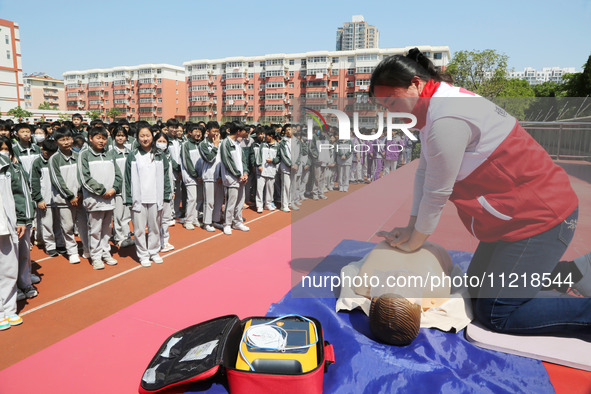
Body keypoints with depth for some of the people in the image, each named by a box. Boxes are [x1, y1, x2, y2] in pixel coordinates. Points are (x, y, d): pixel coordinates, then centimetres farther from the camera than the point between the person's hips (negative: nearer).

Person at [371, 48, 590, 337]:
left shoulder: (447, 119, -28)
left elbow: (437, 193, -22)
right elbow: (423, 173, 6)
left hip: (539, 216, -10)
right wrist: (411, 228, 6)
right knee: (476, 289, 19)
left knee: (495, 313, -7)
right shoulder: (435, 107, 6)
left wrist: (413, 242, -6)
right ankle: (566, 272, 25)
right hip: (517, 215, 10)